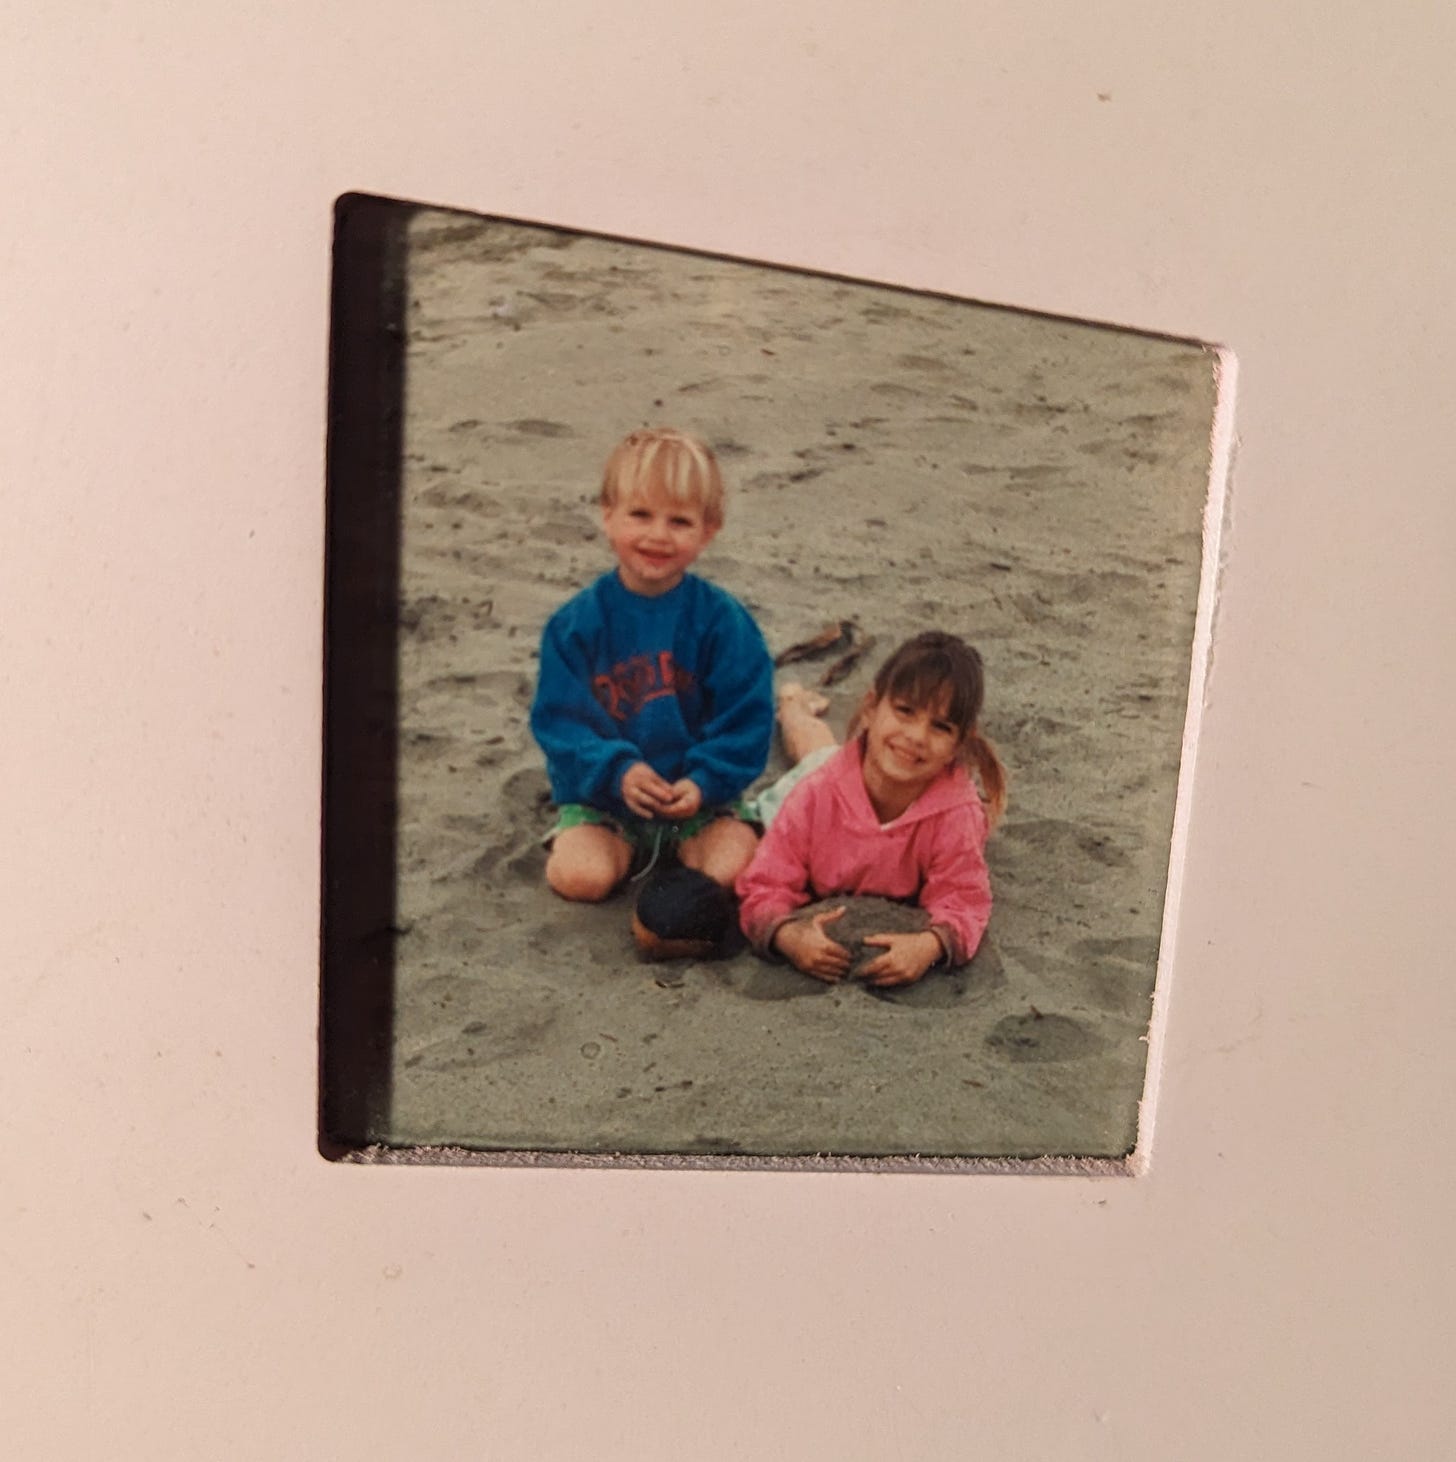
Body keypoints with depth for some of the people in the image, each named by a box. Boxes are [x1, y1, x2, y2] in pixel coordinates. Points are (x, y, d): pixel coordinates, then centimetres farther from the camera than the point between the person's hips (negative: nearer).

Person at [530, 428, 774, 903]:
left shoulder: (722, 619, -7)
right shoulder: (576, 622, -7)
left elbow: (746, 717, -6)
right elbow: (558, 716, -7)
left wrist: (704, 781, -19)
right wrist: (617, 770, -21)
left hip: (698, 795, 0)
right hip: (601, 796, 0)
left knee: (732, 868, -23)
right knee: (580, 876, -23)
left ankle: (679, 846, 9)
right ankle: (623, 848, 10)